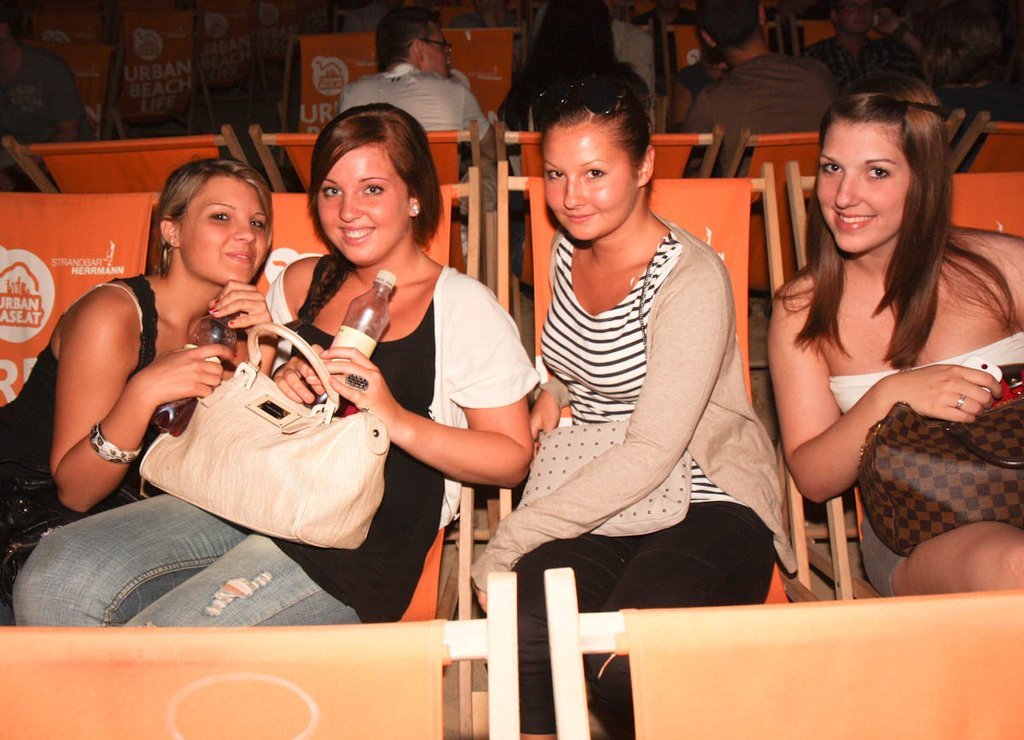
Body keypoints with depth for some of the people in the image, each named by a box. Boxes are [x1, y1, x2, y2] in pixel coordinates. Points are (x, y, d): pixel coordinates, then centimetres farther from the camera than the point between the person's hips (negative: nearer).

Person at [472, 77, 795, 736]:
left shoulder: (692, 280, -16)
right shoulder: (568, 252, 7)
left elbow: (650, 454, -21)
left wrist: (507, 543, -19)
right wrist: (554, 394, 5)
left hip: (708, 508, -5)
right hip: (597, 502, 5)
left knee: (628, 664, -31)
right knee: (526, 628, -27)